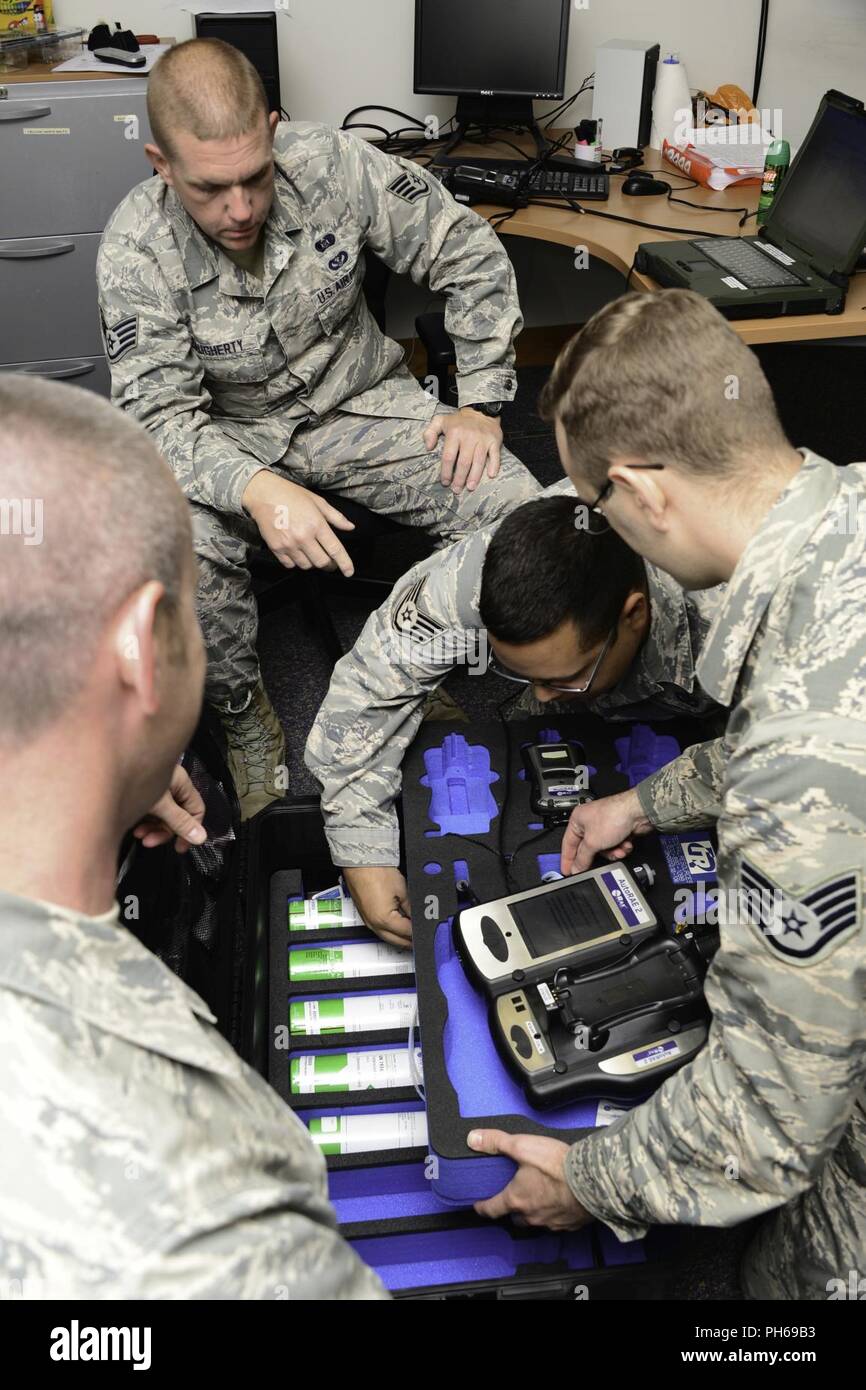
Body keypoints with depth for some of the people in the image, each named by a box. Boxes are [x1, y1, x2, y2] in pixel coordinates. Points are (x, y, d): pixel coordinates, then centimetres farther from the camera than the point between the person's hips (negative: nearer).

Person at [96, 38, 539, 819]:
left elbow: (471, 255, -5)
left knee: (518, 508, -20)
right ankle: (244, 714, -4)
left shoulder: (335, 165, -16)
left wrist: (481, 403, -10)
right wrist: (256, 490, -42)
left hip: (360, 404, 2)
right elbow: (159, 414, -22)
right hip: (229, 438, -1)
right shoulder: (136, 249, -18)